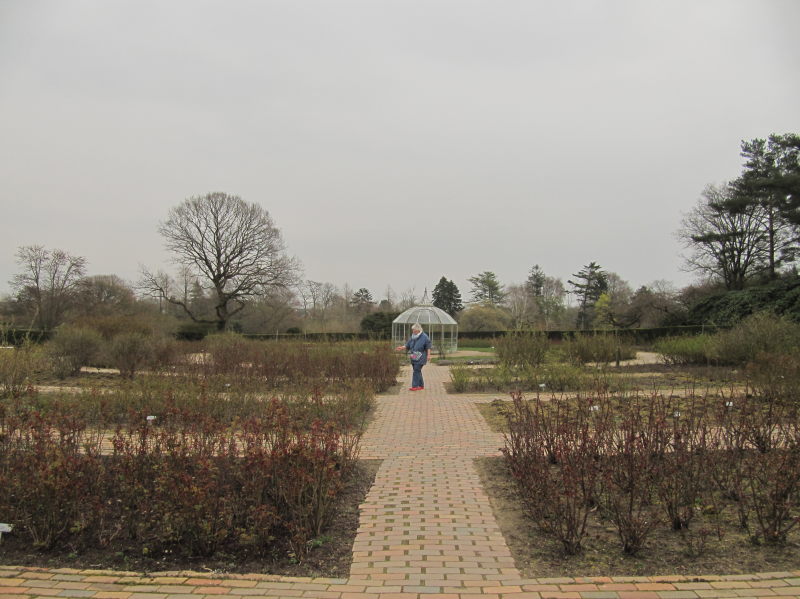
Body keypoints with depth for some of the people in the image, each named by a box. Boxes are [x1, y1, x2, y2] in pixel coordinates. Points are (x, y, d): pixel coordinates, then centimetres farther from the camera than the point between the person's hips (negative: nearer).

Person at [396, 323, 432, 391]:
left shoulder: (424, 337, -7)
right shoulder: (413, 337, 14)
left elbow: (428, 347, -6)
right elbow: (407, 345, 15)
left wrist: (428, 355, -12)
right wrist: (402, 348, -1)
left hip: (420, 358, -7)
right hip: (414, 357, 7)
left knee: (416, 371, -11)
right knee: (417, 371, 11)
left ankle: (415, 386, -11)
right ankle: (421, 385, 20)